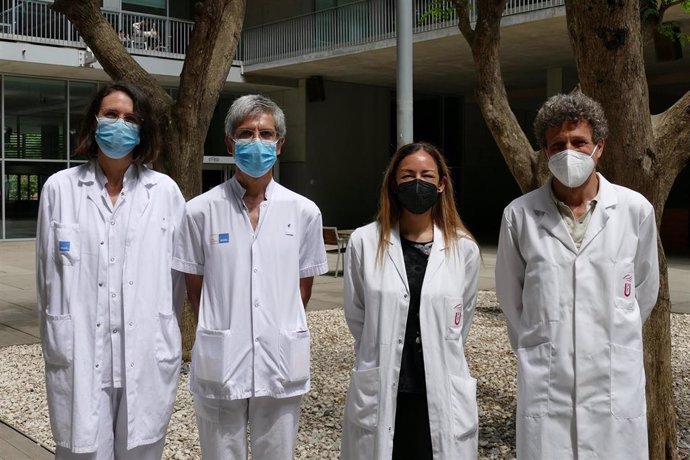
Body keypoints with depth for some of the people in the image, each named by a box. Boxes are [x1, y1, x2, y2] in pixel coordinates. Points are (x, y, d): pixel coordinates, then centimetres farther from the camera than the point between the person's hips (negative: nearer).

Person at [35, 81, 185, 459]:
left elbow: (179, 272, 7)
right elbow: (48, 274, 6)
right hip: (80, 356, 0)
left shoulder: (165, 191, 3)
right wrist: (55, 347, 8)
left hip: (147, 356, 1)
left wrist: (165, 337, 9)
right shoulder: (60, 189, 3)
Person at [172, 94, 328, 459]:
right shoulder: (201, 211, -2)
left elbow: (303, 285, 10)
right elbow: (195, 288, 5)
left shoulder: (304, 212, 2)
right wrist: (224, 333, 5)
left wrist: (280, 331, 5)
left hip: (282, 365, 2)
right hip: (219, 364, -1)